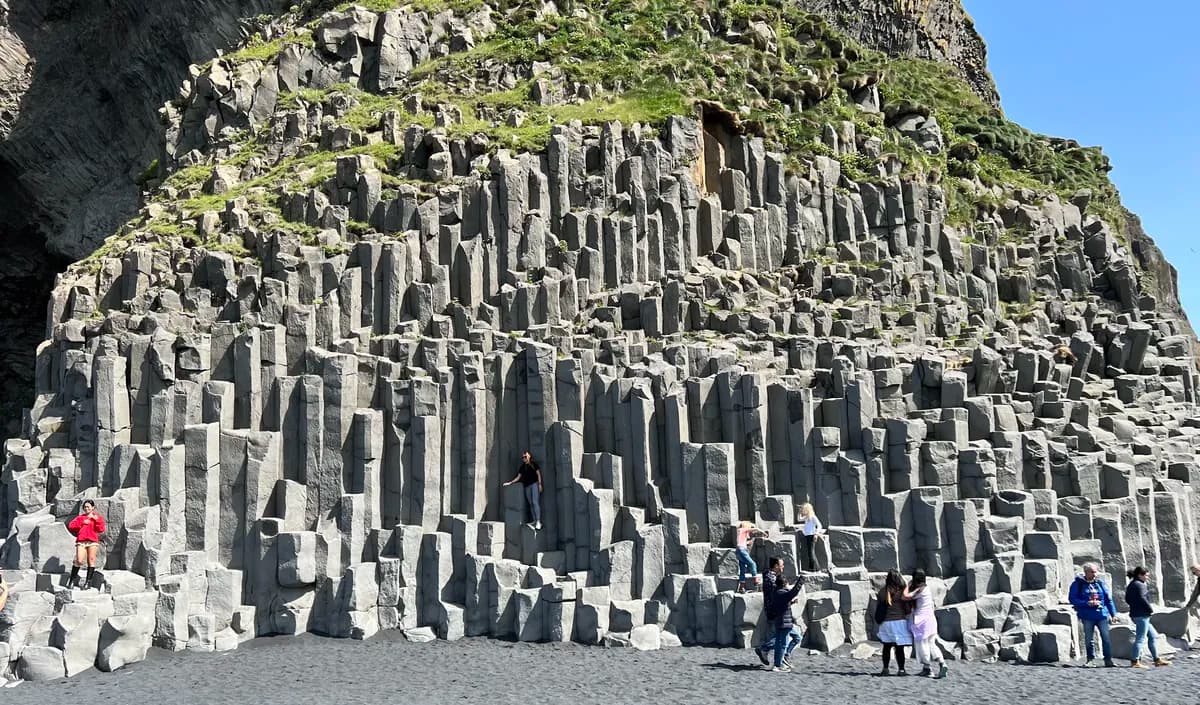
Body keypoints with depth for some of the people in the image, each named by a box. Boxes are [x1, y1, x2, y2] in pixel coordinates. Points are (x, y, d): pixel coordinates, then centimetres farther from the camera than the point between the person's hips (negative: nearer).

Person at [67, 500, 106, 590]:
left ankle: (89, 581, -1)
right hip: (81, 542, 1)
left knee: (91, 560, -5)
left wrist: (96, 520, -6)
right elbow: (71, 526, 8)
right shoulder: (80, 517, 20)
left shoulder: (98, 518, 15)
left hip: (93, 542, -1)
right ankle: (73, 580, 0)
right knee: (79, 561, -10)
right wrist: (82, 523, -2)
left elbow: (101, 529, 1)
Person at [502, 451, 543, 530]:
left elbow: (538, 474, 2)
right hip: (527, 486, 5)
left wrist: (540, 484, -7)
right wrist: (510, 483, 11)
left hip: (534, 484, -5)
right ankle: (535, 521, 2)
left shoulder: (534, 465, 5)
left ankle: (538, 521, -23)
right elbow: (518, 477, 17)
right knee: (531, 504, 2)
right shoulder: (522, 467, 15)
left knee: (535, 502, -17)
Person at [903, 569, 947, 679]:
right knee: (931, 644, 8)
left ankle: (927, 668, 7)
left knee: (922, 644, 2)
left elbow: (906, 596, -20)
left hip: (922, 621, -8)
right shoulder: (926, 588, 12)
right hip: (930, 619, 8)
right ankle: (942, 664, -6)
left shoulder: (920, 589, -15)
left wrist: (908, 585, -6)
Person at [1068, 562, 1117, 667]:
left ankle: (1108, 660, 5)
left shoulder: (1100, 583, 9)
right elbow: (1072, 598, -4)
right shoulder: (1078, 584, 0)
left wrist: (1113, 613, 10)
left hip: (1102, 615, 2)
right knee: (1089, 639, 5)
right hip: (1087, 616, -2)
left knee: (1106, 637, -2)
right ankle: (1091, 659, 15)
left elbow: (1108, 599, 13)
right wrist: (1087, 603, -14)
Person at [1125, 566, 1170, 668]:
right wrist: (1151, 609, -11)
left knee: (1153, 636, 16)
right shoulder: (1139, 585, -14)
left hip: (1135, 613, 10)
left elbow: (1127, 599, 20)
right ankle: (1135, 662, -6)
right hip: (1142, 615, -10)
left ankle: (1157, 660, 20)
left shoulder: (1131, 585, 16)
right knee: (1140, 638, -7)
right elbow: (1142, 598, -23)